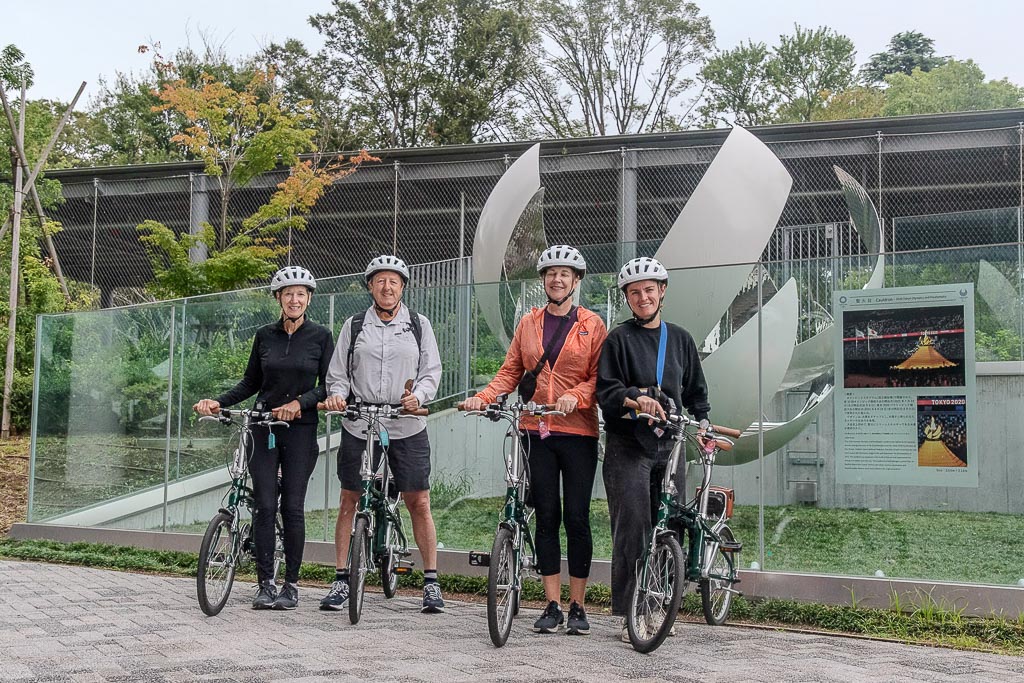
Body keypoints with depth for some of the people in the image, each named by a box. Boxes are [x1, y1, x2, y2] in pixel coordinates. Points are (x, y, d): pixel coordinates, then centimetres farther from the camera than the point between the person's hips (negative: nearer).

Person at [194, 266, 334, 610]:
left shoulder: (320, 336, 0)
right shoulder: (265, 335, 8)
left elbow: (328, 386, -1)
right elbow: (251, 382, 14)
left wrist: (299, 402, -17)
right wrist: (218, 402, 1)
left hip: (301, 430, -2)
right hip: (263, 429, 2)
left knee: (292, 507, -2)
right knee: (265, 506, -3)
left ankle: (291, 584, 8)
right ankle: (265, 584, 4)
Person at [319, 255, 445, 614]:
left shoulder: (419, 325, 7)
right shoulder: (354, 325, 9)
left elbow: (432, 371, 5)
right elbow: (338, 373, 11)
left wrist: (418, 396, -13)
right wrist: (337, 393, -10)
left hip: (407, 428, -1)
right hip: (358, 426, 1)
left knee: (419, 502, 0)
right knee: (349, 502, 5)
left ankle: (431, 582, 9)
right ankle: (341, 580, 15)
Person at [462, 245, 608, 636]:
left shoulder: (592, 324, 4)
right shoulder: (529, 323, 13)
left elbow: (600, 377, -1)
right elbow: (510, 372, 10)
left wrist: (576, 395, -19)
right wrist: (483, 397, -5)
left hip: (577, 432, -2)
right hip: (536, 432, 3)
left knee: (576, 517, -2)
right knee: (546, 517, 4)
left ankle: (577, 607, 9)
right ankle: (552, 606, 11)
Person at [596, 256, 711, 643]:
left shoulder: (680, 339, 18)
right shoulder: (618, 340, 4)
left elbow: (695, 390, 25)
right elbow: (605, 390, -5)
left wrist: (702, 421, 9)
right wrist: (635, 397, -23)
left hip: (668, 443, 4)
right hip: (627, 445, -4)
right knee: (632, 527, -9)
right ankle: (627, 614, -4)